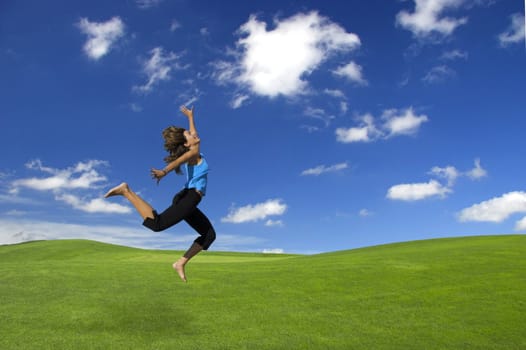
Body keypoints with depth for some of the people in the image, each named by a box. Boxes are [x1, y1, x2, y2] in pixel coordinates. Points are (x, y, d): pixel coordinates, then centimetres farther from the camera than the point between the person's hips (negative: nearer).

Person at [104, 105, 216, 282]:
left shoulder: (193, 151, 21)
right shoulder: (193, 153, -2)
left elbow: (194, 133, 37)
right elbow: (178, 161, -21)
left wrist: (190, 117, 49)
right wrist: (164, 172, -38)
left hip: (189, 202, 9)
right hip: (187, 198, -9)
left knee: (209, 235, 10)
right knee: (156, 223, -26)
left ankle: (181, 263, 5)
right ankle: (126, 191, -18)